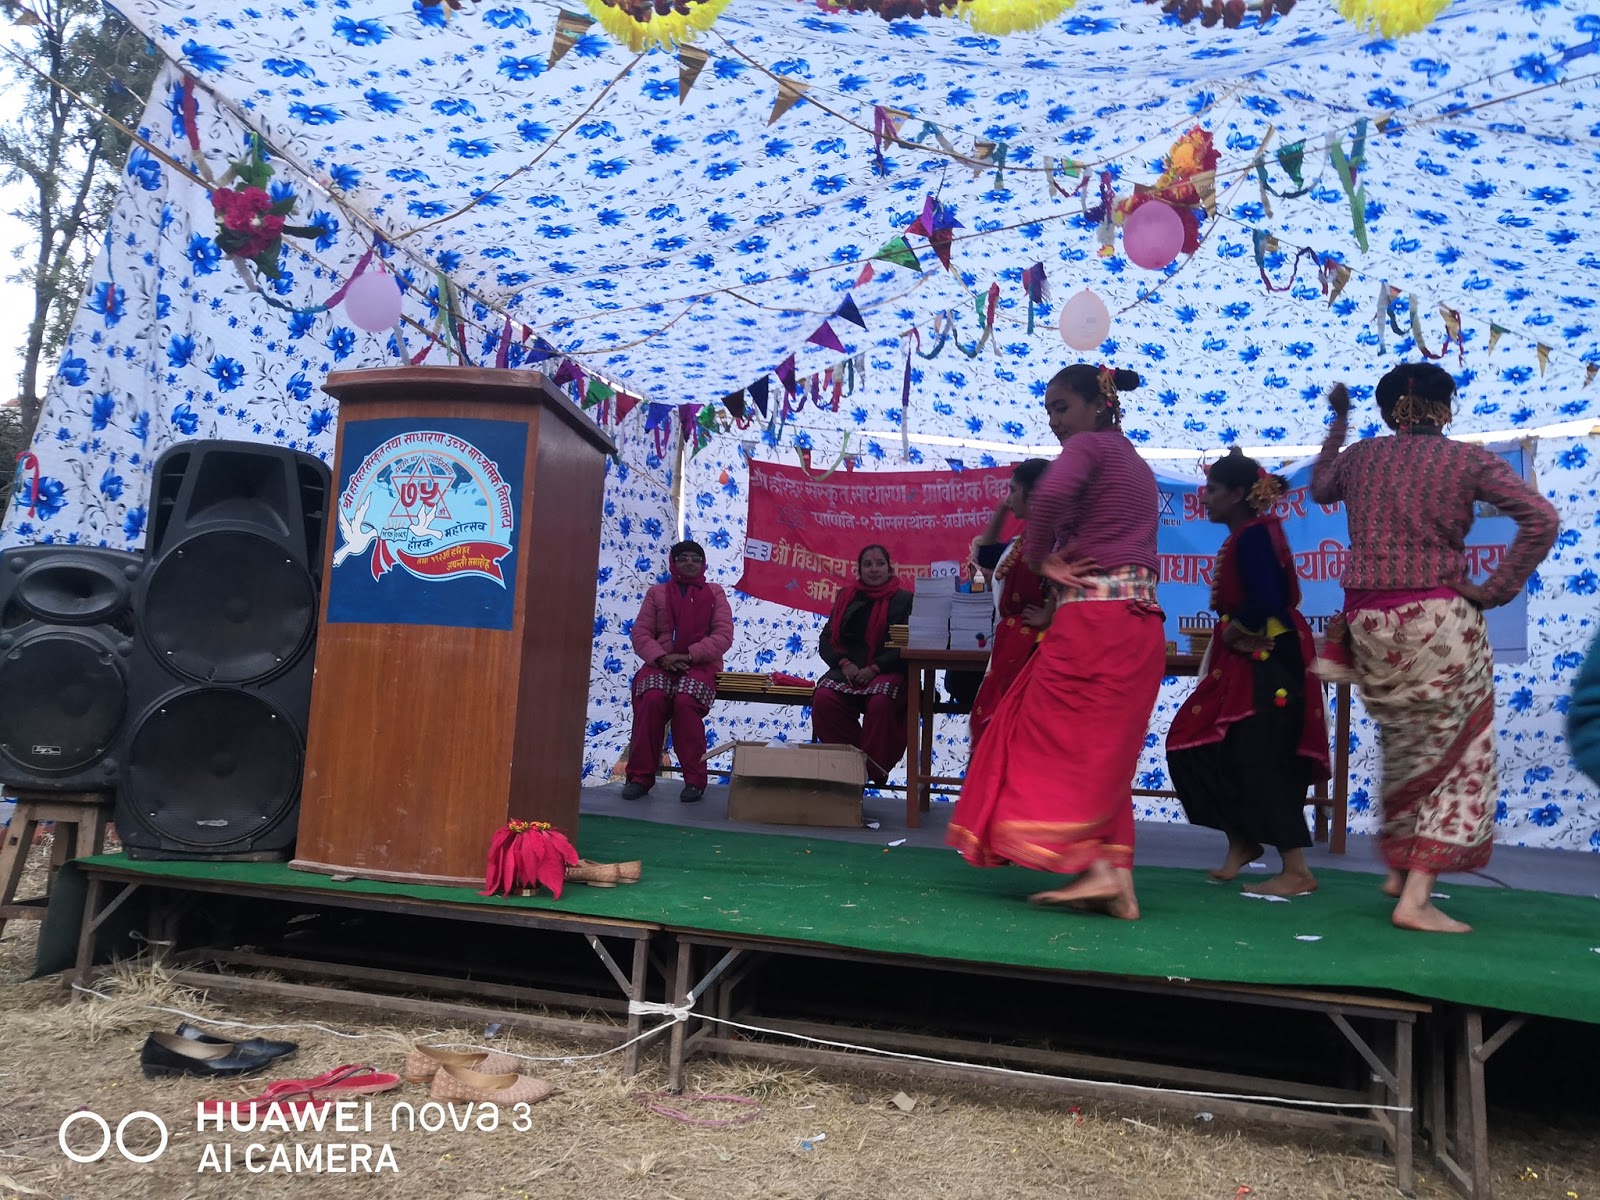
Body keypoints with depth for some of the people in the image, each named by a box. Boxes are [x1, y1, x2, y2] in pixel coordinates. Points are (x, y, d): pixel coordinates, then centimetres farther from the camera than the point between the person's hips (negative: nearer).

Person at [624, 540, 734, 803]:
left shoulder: (714, 593, 11)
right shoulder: (657, 593, 14)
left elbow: (723, 634, -1)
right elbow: (641, 633, 6)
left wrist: (690, 655, -15)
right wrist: (662, 657, -14)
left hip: (700, 665, -1)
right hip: (661, 663, 1)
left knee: (685, 702, -33)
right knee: (652, 699, -31)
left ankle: (694, 778, -20)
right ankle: (640, 775, -18)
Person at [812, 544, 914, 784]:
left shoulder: (904, 600, 7)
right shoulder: (845, 596, 17)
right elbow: (826, 639, 12)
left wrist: (875, 668, -16)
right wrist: (844, 663, -8)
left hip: (887, 672, -3)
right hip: (848, 670, 3)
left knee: (880, 703, -37)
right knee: (823, 699, -29)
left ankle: (874, 769, -16)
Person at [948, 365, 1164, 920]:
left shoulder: (1089, 445, -4)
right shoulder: (1135, 464, 24)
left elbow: (1050, 493, -26)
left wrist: (1039, 558, -13)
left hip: (1094, 615, -9)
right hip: (1140, 620, 9)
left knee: (1063, 741, -2)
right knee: (1103, 754, 11)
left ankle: (1095, 868, -8)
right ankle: (1116, 879, 10)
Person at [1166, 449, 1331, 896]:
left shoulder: (1252, 537, -16)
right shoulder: (1250, 532, 14)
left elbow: (1265, 602, -29)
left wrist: (1236, 628, -12)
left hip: (1267, 663, -10)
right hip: (1247, 662, 10)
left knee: (1258, 762, -7)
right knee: (1194, 745, 11)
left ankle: (1297, 871, 2)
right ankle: (1242, 841, 23)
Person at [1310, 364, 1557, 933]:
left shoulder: (1359, 456, 7)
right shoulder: (1469, 460, -2)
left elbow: (1319, 488, 29)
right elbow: (1541, 520, -13)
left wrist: (1337, 421, 39)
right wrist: (1494, 590, -7)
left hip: (1368, 621, 4)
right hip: (1437, 620, -4)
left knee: (1404, 746, 24)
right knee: (1457, 756, 5)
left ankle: (1398, 868, 33)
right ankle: (1416, 897, 0)